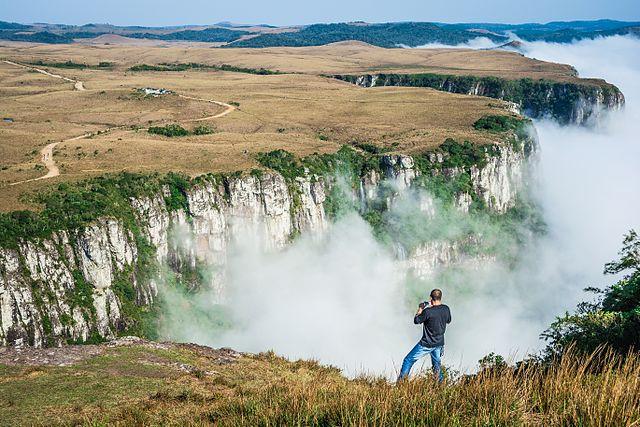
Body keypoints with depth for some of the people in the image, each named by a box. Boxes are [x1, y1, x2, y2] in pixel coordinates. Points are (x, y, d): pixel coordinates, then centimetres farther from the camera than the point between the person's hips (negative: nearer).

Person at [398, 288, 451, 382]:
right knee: (437, 366, 24)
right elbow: (448, 320, 15)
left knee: (408, 361, 5)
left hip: (427, 344, -6)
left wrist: (420, 310, 6)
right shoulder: (446, 309, -6)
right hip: (439, 344, 6)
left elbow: (416, 321, -9)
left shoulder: (428, 311, -23)